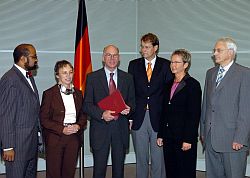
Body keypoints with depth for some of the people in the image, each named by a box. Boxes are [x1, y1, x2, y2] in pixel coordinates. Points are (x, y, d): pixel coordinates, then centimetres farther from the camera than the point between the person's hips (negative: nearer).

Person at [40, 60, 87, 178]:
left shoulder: (78, 93, 10)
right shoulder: (49, 94, -4)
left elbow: (83, 115, 15)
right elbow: (44, 119, -6)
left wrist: (78, 126, -6)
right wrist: (62, 129, -16)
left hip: (74, 138, 4)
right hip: (55, 138, -4)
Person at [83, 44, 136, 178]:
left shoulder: (127, 78, 8)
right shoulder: (92, 77, 1)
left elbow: (132, 101, 12)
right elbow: (87, 105, -3)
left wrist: (128, 108, -11)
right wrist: (102, 114, -19)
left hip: (121, 128, 2)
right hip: (100, 128, -2)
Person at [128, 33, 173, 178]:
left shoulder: (166, 65, 2)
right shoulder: (134, 65, 8)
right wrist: (129, 116, -1)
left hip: (158, 118, -2)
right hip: (138, 118, 2)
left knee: (158, 158, 4)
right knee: (141, 158, 12)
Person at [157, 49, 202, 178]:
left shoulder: (192, 84, -7)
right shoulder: (169, 85, 13)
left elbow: (194, 115, -12)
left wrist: (188, 139, -16)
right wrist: (160, 135, 11)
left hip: (184, 138, -6)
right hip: (169, 137, 6)